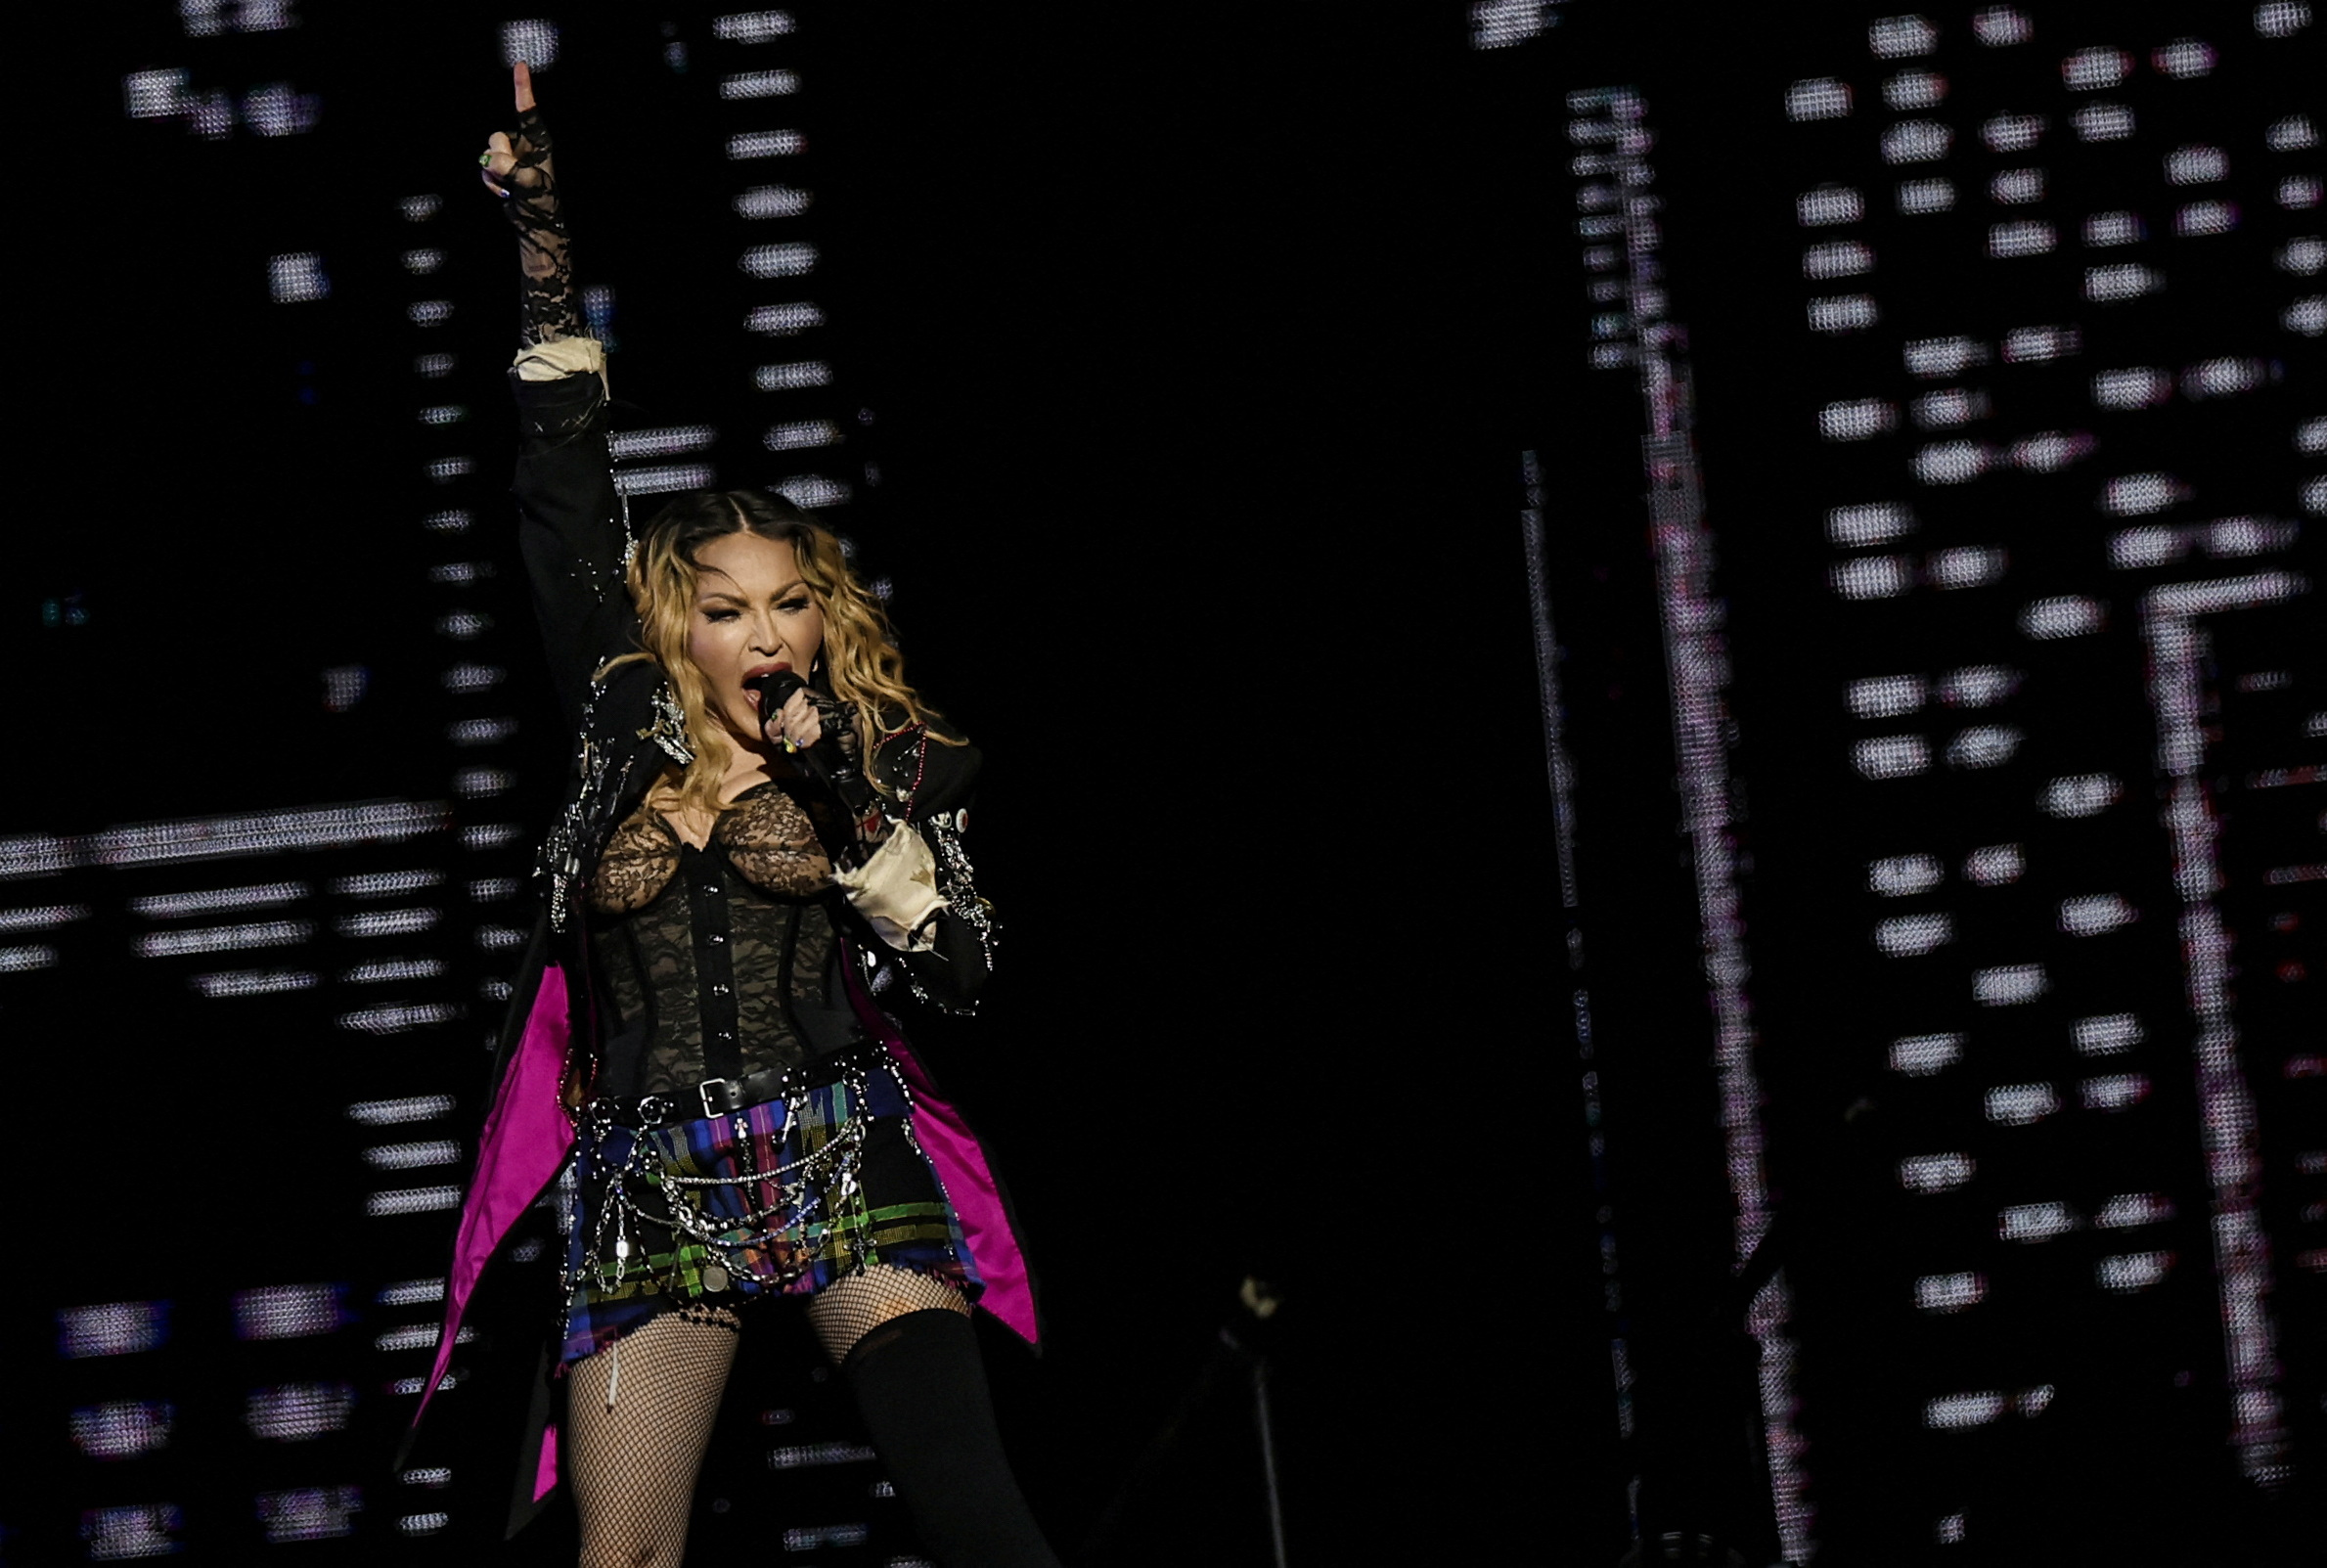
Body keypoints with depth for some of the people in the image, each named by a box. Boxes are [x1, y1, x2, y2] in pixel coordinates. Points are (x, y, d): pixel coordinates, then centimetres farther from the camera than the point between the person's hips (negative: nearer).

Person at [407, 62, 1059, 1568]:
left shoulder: (885, 761, 9)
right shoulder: (626, 735, 12)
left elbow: (963, 968, 0)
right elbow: (570, 513, 9)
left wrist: (843, 795, -9)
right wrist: (549, 261, 6)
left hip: (843, 1158, -2)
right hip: (651, 1188, 2)